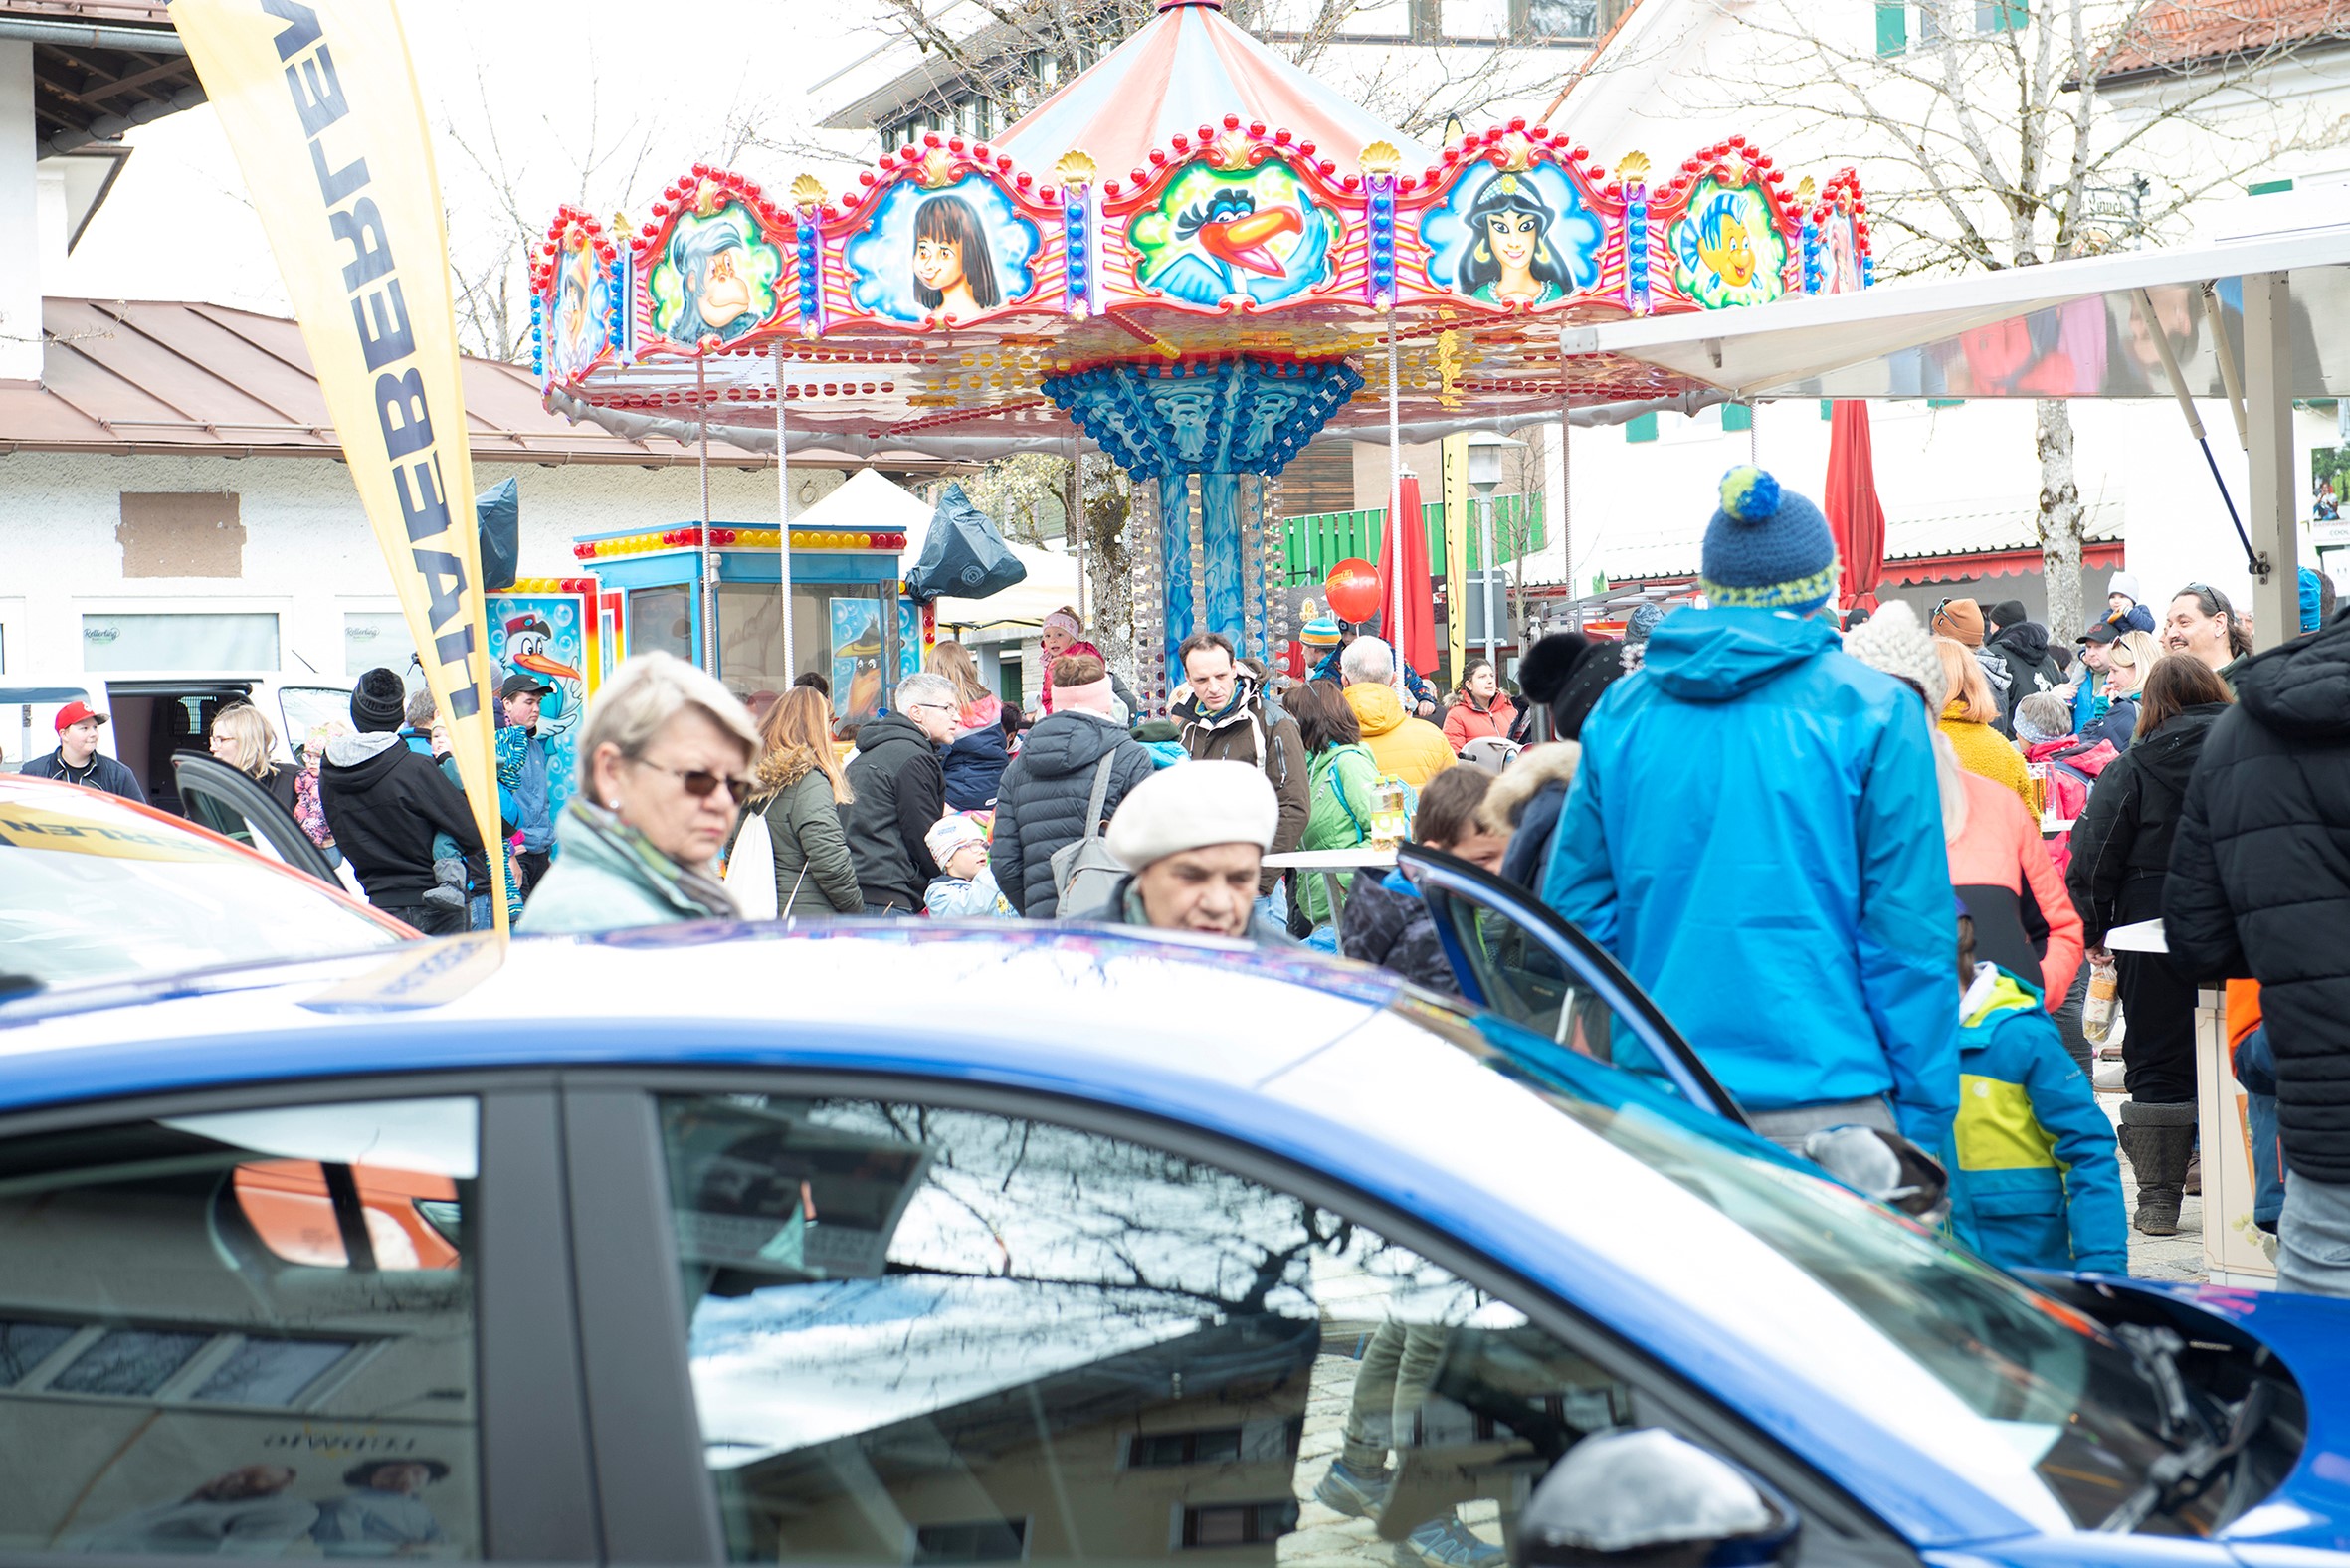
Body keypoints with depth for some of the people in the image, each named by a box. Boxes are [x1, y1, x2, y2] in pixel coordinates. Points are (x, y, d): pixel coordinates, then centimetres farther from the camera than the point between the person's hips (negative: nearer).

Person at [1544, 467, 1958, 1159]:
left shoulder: (1619, 713, 8)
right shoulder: (1871, 711, -3)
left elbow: (1577, 907, 10)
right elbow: (1908, 931, -5)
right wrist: (1925, 1124, 0)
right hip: (1823, 1101, -4)